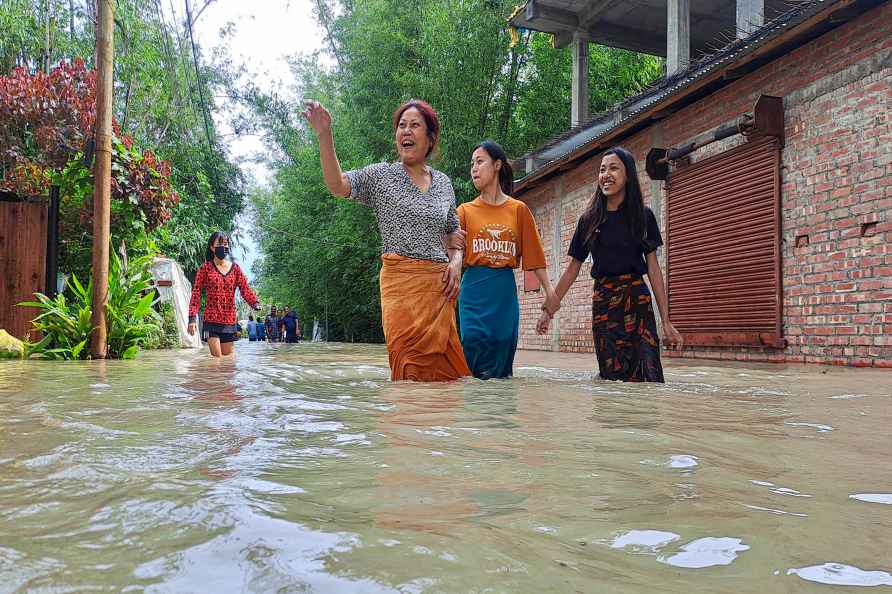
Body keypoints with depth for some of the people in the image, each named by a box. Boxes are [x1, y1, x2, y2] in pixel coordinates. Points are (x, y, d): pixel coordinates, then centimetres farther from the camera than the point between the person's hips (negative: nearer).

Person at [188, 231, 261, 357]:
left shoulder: (235, 268, 8)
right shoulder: (206, 268, 1)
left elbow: (245, 289, 0)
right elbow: (196, 292, -2)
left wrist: (255, 303, -20)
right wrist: (192, 318, -12)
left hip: (230, 320, 3)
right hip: (212, 319, -3)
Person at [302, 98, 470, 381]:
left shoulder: (443, 182, 16)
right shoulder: (381, 175, 5)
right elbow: (337, 185, -12)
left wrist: (456, 261, 4)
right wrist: (324, 135, -24)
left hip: (439, 283, 4)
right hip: (400, 281, -3)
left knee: (443, 364, 0)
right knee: (410, 362, -11)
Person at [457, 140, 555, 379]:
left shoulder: (518, 210, 7)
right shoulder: (466, 211, 7)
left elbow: (534, 255, 6)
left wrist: (550, 294, 1)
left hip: (505, 291, 1)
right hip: (474, 290, -1)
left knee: (502, 362, 4)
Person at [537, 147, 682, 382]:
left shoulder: (643, 216, 4)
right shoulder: (589, 220, 7)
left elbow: (653, 267, 3)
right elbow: (573, 268, 11)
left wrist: (666, 321, -2)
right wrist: (549, 309, 8)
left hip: (637, 300, -1)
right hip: (603, 301, 1)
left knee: (647, 373, -12)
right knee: (611, 376, 1)